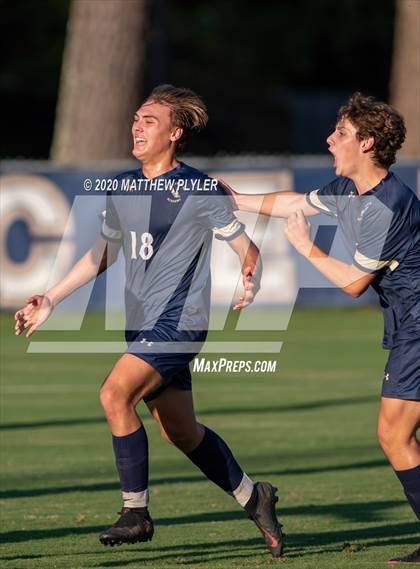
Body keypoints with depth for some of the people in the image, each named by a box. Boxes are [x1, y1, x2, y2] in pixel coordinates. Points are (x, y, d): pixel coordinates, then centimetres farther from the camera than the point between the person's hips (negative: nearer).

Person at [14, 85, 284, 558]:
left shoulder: (200, 190, -8)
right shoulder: (123, 188, 11)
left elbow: (247, 250, -3)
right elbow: (104, 252, 24)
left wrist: (250, 283, -25)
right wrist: (50, 300, 20)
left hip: (179, 320, -7)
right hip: (141, 324, 7)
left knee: (114, 394, -22)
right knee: (181, 431, 12)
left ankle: (135, 512, -12)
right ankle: (253, 498, 31)